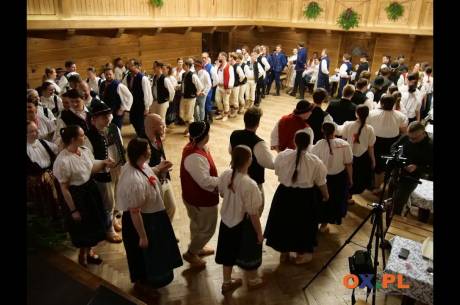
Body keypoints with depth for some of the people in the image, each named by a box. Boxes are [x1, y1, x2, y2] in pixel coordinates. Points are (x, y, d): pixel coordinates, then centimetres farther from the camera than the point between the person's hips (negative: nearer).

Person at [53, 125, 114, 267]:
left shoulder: (85, 150, -6)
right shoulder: (63, 161, -27)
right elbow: (64, 188, -19)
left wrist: (103, 163, -9)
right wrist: (73, 210, -14)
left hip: (91, 189, 7)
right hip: (77, 195, -7)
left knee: (94, 222, 23)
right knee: (82, 227, 13)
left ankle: (89, 251, 48)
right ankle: (83, 254, 41)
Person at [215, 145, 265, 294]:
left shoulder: (225, 175, -15)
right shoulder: (250, 184, -33)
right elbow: (253, 213, -24)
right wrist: (259, 232, -10)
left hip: (227, 221, 6)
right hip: (243, 225, -5)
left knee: (229, 252, 24)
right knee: (248, 252, 21)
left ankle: (227, 282, 46)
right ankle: (253, 280, 48)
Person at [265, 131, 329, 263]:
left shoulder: (282, 156, -14)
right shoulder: (315, 161, -14)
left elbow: (277, 172, 2)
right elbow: (321, 182, -2)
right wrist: (326, 195, 17)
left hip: (284, 194, 1)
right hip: (305, 197, -1)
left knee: (284, 222, 19)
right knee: (303, 224, 18)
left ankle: (284, 252, 34)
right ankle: (301, 254, 33)